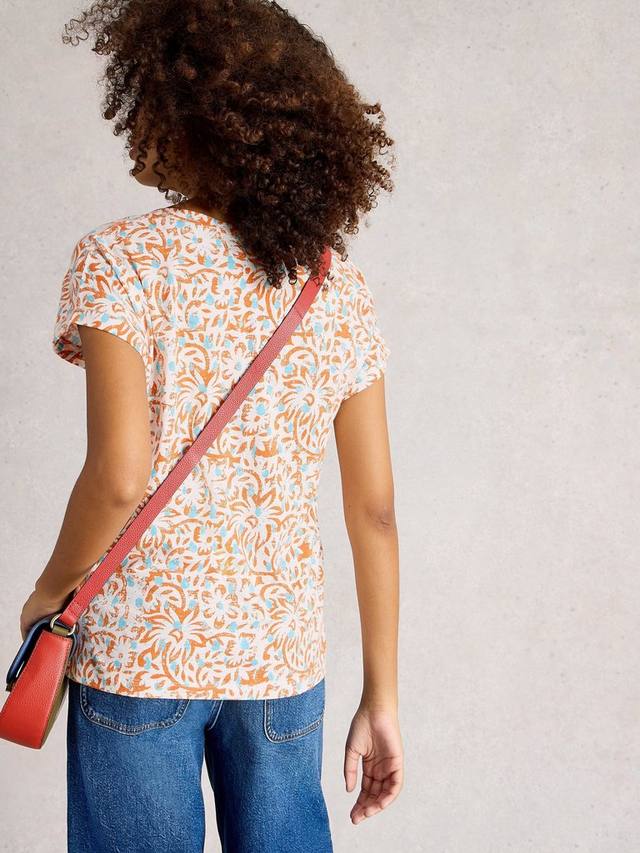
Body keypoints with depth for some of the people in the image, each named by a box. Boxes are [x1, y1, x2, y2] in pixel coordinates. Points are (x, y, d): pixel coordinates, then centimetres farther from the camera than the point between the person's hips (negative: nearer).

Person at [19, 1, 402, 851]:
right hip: (284, 654, 4)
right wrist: (381, 699, 10)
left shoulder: (123, 258, -10)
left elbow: (120, 478, -20)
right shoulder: (340, 288, 3)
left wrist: (47, 596, -1)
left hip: (141, 649, -3)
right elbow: (375, 510, 3)